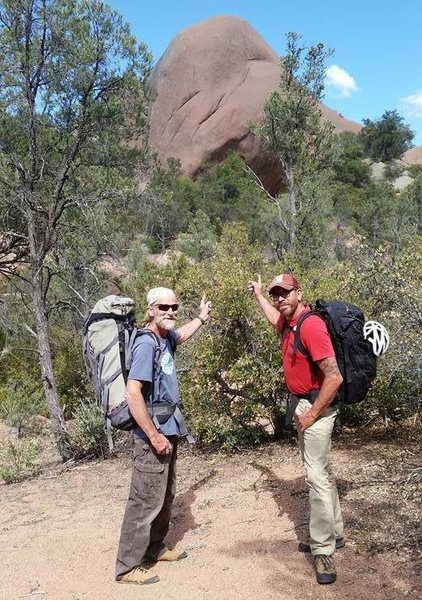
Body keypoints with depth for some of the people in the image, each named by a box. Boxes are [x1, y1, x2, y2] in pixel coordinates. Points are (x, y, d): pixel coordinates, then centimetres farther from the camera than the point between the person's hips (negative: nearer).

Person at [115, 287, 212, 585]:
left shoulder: (165, 338, 7)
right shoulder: (146, 344, -20)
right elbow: (133, 393, -25)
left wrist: (201, 318, 39)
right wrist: (154, 436, -23)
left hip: (168, 428, 10)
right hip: (154, 432, -10)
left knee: (165, 495, 19)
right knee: (147, 500, -2)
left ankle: (155, 548, 35)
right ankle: (128, 566, 11)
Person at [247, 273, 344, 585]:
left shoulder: (311, 326, -24)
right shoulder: (289, 323, 4)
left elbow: (334, 377, -28)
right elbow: (276, 318, 33)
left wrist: (312, 413, -21)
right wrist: (259, 294, 37)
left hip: (316, 406, -10)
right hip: (302, 404, 10)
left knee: (317, 475, -7)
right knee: (322, 471, 19)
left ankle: (323, 550, 3)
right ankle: (333, 533, 33)